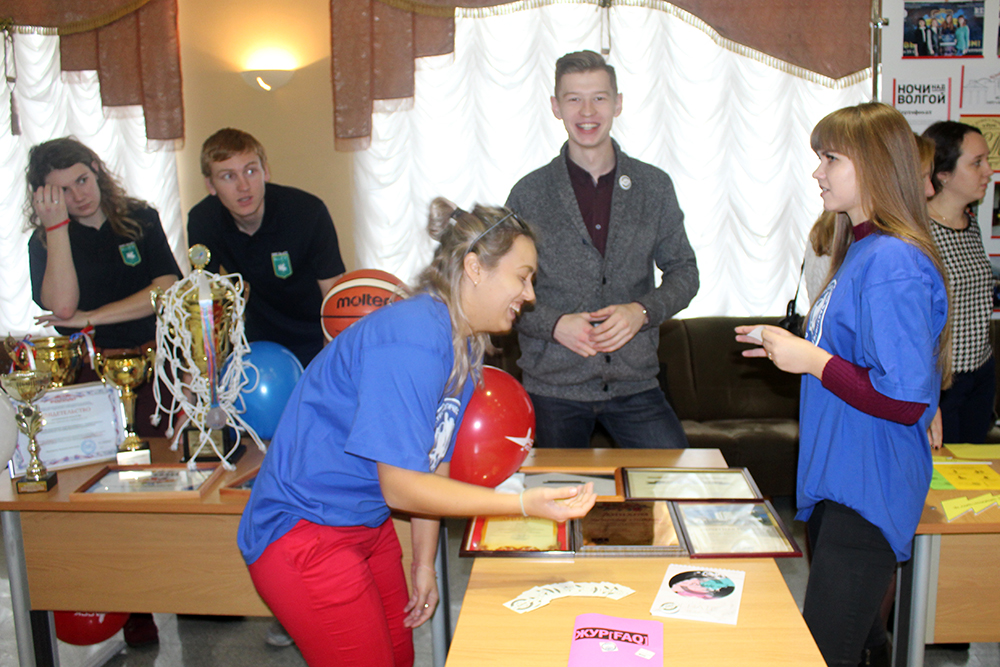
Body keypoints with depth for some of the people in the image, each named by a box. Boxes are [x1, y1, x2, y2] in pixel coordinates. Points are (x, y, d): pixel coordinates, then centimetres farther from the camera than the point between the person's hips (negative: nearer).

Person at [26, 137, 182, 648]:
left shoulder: (140, 219, 7)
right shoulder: (44, 241, 4)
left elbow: (166, 290, -5)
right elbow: (62, 306, -14)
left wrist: (90, 317, -10)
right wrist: (57, 226, -14)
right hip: (87, 379, -1)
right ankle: (133, 607, 7)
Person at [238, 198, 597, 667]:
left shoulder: (464, 347, 4)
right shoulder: (412, 340, -27)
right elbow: (402, 487, -26)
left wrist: (424, 562, 13)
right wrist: (524, 504, -29)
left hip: (367, 522, 9)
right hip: (302, 533, -9)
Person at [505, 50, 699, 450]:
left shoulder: (655, 186, 4)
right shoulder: (529, 194, -1)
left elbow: (683, 270, 8)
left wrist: (642, 311, -11)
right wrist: (555, 324, -16)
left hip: (634, 383, 1)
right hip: (553, 386, -1)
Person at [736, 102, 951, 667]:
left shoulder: (893, 264, -22)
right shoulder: (862, 250, 10)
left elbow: (905, 400, -25)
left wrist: (811, 360, -19)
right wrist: (792, 346, 9)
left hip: (869, 491, -10)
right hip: (840, 477, 10)